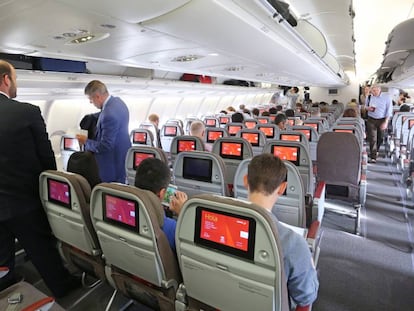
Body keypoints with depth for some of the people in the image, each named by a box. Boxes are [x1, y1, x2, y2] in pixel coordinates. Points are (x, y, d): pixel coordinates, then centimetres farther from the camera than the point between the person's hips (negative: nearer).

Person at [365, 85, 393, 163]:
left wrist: (386, 122, -17)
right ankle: (373, 157, -6)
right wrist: (368, 108, -11)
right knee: (372, 139, -6)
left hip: (382, 120, 0)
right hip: (371, 120, 0)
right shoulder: (369, 97, -1)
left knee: (380, 138, 16)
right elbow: (365, 106, 14)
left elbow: (389, 110, -9)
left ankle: (376, 151, 42)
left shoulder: (386, 97, -8)